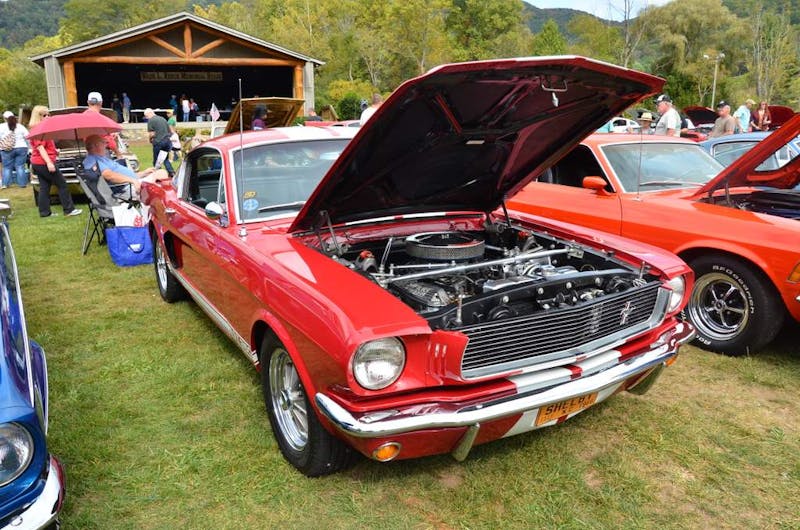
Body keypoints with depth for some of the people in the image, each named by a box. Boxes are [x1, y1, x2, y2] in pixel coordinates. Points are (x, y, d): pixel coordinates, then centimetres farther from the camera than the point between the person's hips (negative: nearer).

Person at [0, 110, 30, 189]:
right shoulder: (20, 126, 5)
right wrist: (26, 146, 11)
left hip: (7, 150, -1)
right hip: (21, 148, 1)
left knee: (7, 167, 5)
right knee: (20, 167, 3)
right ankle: (22, 183, 1)